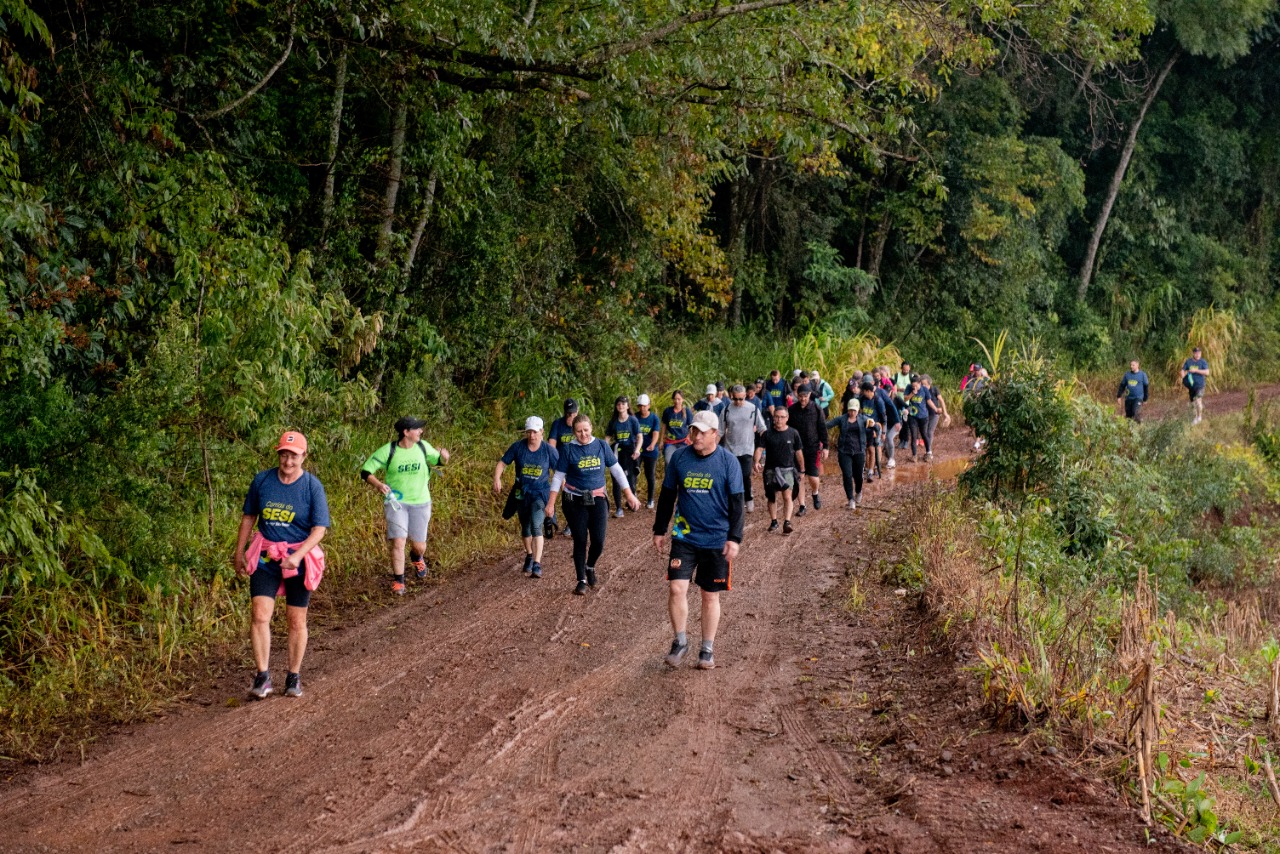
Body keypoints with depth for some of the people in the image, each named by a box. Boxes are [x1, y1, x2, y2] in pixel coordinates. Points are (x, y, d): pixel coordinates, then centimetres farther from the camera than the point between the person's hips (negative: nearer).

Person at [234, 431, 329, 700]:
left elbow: (319, 529, -12)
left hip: (299, 558, -1)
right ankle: (262, 677, -2)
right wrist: (239, 552, 12)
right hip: (265, 556, 2)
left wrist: (297, 556, -24)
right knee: (260, 615, -10)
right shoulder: (262, 480, -1)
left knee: (297, 621, 8)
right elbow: (248, 516, 12)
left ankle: (294, 677, 22)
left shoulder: (312, 486, -9)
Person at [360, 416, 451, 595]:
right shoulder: (388, 451, -13)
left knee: (419, 546, 7)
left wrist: (444, 457, -13)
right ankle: (398, 580, 3)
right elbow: (365, 471, -11)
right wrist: (377, 484, -30)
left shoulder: (422, 447, -3)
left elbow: (438, 460, 12)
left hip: (420, 503, 3)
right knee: (398, 542, -14)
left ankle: (417, 558, 45)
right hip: (396, 501, -3)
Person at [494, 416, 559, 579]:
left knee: (536, 527, -19)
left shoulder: (549, 450, -11)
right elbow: (502, 463, -5)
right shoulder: (518, 446, -9)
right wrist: (497, 479, -21)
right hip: (521, 493, 3)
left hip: (540, 493, -3)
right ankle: (529, 556, 43)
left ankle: (537, 565, -22)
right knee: (525, 527, 18)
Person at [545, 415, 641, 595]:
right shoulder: (568, 449, -6)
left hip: (598, 499, 2)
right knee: (580, 541, 1)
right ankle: (582, 580, 13)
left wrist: (629, 494, 4)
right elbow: (558, 477, 0)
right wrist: (551, 503, -4)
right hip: (575, 502, -1)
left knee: (598, 541, -4)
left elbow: (616, 470, 6)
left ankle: (590, 567, 26)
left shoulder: (601, 446, 0)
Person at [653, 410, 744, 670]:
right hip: (684, 538, 2)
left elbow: (736, 502, -5)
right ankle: (680, 641, 9)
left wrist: (734, 538, -12)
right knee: (676, 588, -10)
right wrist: (659, 530, 11)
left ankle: (708, 649, 21)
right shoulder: (680, 457, 0)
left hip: (716, 541, -1)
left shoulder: (728, 461, -6)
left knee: (710, 595, 7)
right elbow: (667, 495, 10)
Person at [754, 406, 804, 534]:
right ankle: (773, 522, 24)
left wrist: (802, 470, 11)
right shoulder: (767, 434, -1)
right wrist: (757, 462, -28)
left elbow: (799, 452, 7)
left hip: (787, 469, -2)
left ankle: (787, 522, -18)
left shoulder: (793, 434, 0)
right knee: (771, 497, 11)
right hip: (770, 470, 2)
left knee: (787, 496, -13)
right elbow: (760, 448, -9)